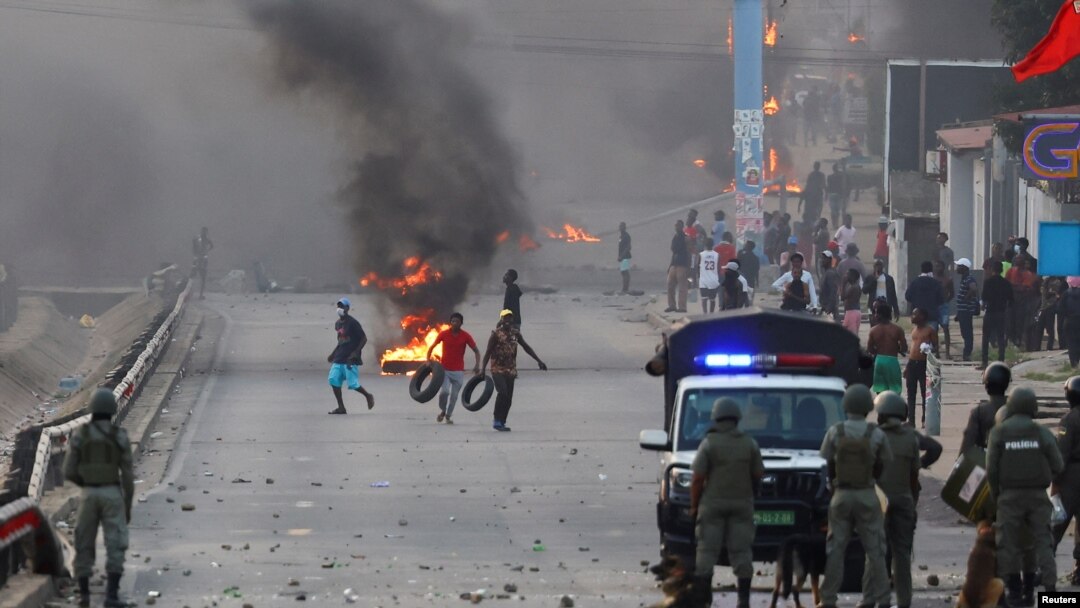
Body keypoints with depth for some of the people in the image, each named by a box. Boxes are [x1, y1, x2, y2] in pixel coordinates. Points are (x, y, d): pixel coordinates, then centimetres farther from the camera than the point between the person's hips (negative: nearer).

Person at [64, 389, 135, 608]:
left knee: (85, 544, 14)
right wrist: (128, 506, 5)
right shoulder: (120, 437, -5)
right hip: (112, 495, -2)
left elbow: (69, 471, -2)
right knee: (115, 546, -1)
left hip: (88, 495, 2)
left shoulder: (80, 435, -2)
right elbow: (127, 475, -5)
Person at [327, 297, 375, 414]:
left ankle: (368, 396, 21)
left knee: (353, 384, -7)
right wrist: (333, 354, 18)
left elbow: (364, 338, -10)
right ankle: (341, 407, 3)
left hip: (350, 359, -8)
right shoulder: (337, 323, 12)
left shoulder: (352, 323, -11)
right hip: (339, 358, 8)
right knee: (333, 380, -4)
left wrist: (356, 352, -18)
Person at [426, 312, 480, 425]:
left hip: (458, 371, 1)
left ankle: (448, 415, 20)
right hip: (444, 369, -1)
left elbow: (476, 350, 1)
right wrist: (428, 361, -7)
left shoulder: (465, 336, -4)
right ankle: (442, 411, 8)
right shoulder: (443, 334, -5)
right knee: (445, 391, -17)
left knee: (454, 395, 3)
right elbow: (432, 347, 6)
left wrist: (477, 365, -13)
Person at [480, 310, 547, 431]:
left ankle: (502, 423, 12)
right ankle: (497, 421, -13)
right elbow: (488, 352, -8)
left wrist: (539, 361, 8)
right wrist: (483, 368, -17)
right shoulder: (496, 334, -5)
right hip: (498, 369, -5)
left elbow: (526, 347, 14)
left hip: (511, 370, 5)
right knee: (502, 392, -21)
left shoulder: (515, 334, 9)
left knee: (508, 399, 3)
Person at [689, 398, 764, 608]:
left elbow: (698, 478, -9)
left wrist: (694, 506, 0)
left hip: (712, 504, -2)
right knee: (741, 551, 4)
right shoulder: (749, 444, 2)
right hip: (742, 504, 2)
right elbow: (758, 475, 6)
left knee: (707, 549, 2)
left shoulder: (709, 443, -7)